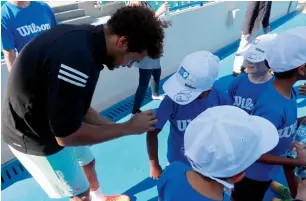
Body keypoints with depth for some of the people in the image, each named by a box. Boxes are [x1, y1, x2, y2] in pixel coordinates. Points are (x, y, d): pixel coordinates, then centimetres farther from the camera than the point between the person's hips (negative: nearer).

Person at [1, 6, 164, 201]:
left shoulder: (85, 37, -8)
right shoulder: (77, 59, -39)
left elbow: (78, 106, 0)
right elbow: (66, 135, -29)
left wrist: (115, 126, -3)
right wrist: (128, 127, -20)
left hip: (50, 120, 8)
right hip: (36, 137, -8)